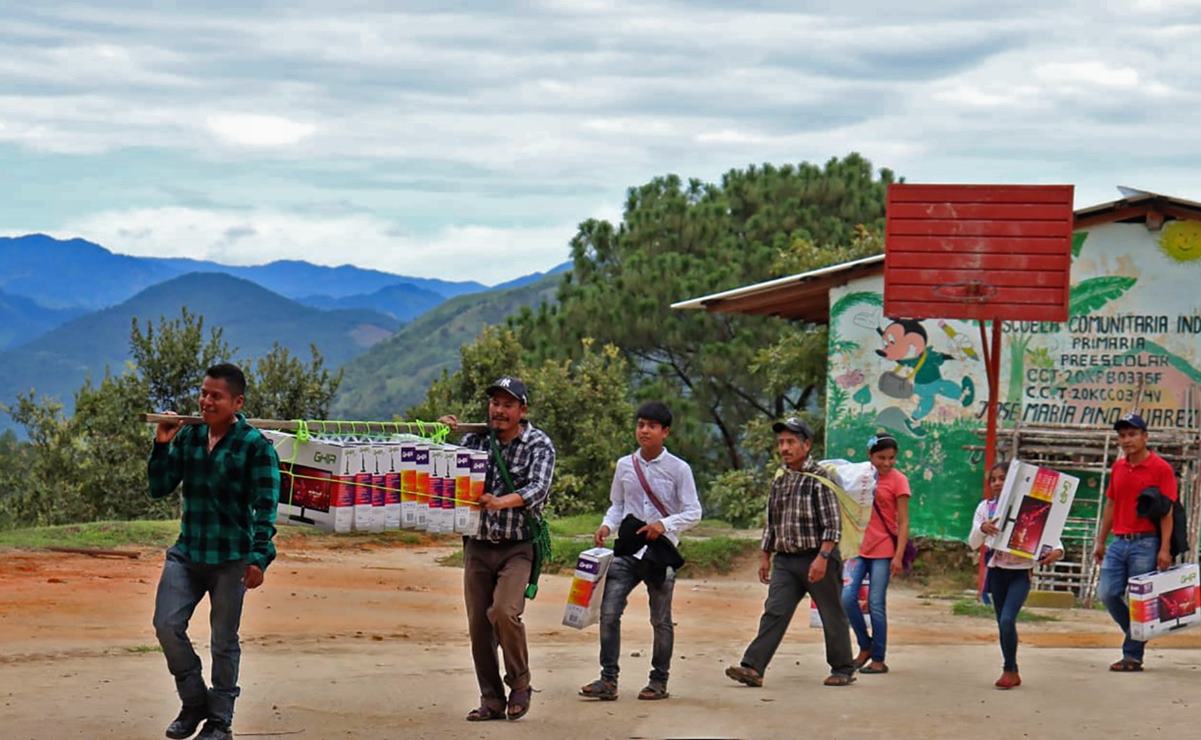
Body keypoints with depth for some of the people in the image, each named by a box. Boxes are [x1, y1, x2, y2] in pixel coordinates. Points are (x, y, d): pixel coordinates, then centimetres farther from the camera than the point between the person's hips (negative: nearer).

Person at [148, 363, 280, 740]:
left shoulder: (255, 447, -8)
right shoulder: (187, 437, 6)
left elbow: (266, 506, -11)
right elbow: (159, 488, 9)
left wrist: (259, 557, -19)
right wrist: (162, 447, -6)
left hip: (230, 559, -4)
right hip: (186, 554, 4)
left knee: (224, 642, 3)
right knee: (167, 625, -5)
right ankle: (195, 702, 16)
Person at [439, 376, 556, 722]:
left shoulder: (539, 444, -6)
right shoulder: (475, 439, 5)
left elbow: (538, 488, -20)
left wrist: (502, 502, -38)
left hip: (517, 547, -4)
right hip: (477, 546, 4)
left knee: (503, 611, -22)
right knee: (478, 625, 4)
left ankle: (520, 684, -1)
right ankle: (492, 701, 15)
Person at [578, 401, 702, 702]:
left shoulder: (678, 469, -4)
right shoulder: (625, 465, 6)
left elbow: (693, 513, -4)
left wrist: (664, 524, -19)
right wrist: (607, 525, -4)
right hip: (627, 550, 3)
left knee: (661, 619, 7)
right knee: (608, 612, -9)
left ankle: (659, 680, 20)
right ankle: (608, 679, -4)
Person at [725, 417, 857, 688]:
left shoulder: (819, 478, -8)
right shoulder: (779, 480, 13)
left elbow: (832, 523, -13)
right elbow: (771, 522, 21)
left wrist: (822, 557, -21)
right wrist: (765, 556, 18)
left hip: (817, 558, -5)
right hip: (785, 560, 5)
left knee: (832, 615, 6)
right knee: (774, 612, -6)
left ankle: (843, 669, 20)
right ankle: (753, 668, -15)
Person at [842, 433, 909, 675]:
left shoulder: (898, 480, -6)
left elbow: (903, 522, -7)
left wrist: (899, 556, -14)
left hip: (883, 550, -5)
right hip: (860, 547, 5)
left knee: (876, 605, -3)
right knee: (847, 598, -3)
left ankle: (878, 659, 8)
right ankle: (865, 646, 16)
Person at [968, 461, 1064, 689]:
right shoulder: (985, 507, 2)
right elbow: (973, 544, -3)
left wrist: (1057, 551, -26)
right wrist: (982, 529, -24)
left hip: (1020, 571, -3)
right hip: (997, 570, 3)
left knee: (1007, 619, -17)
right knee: (1002, 623, 8)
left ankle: (1010, 670, -1)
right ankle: (1012, 673, 21)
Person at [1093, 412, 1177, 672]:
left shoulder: (1161, 468, -6)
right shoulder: (1118, 468, 12)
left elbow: (1167, 510, -8)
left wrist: (1165, 548, -15)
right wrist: (1100, 541, 15)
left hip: (1145, 543, -6)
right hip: (1119, 542, 6)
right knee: (1107, 593, 2)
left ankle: (1133, 656, 5)